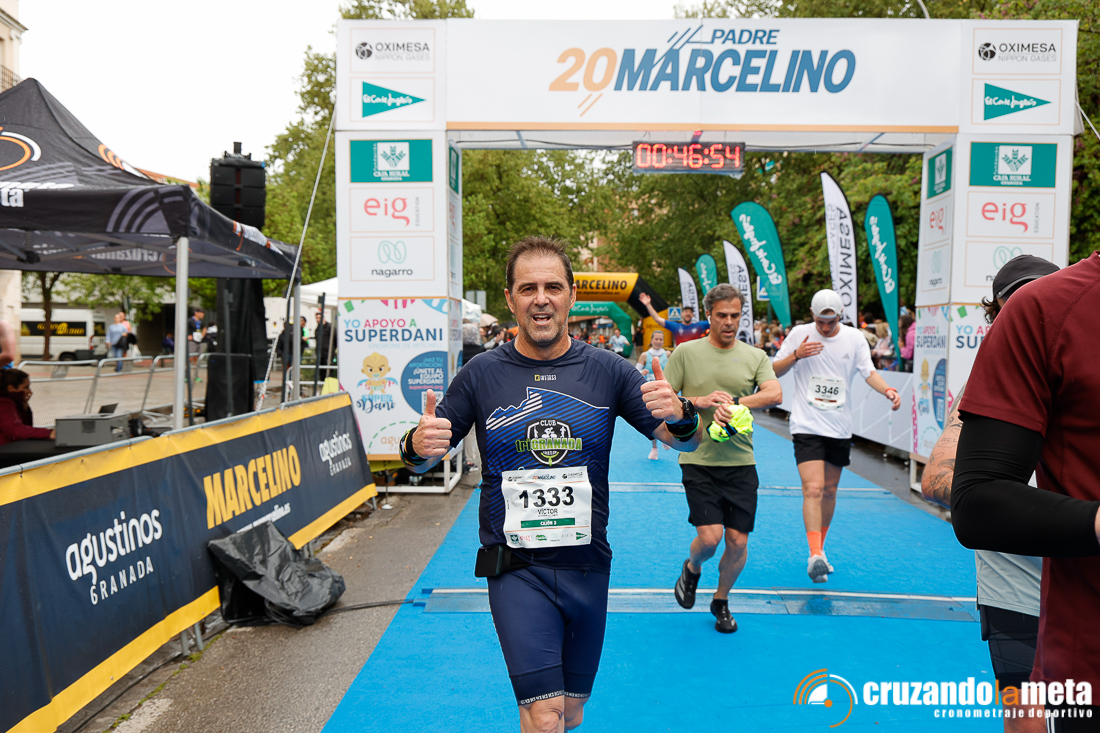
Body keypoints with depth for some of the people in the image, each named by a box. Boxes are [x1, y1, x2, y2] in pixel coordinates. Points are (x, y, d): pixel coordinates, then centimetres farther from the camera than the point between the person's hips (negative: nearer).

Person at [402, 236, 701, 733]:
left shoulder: (606, 371, -2)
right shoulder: (482, 374, -4)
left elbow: (687, 441, 0)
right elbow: (423, 461, 2)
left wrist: (680, 415, -23)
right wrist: (418, 446, -22)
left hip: (587, 563, 2)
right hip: (515, 566, -2)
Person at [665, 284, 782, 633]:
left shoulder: (756, 357, 6)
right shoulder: (685, 353, 2)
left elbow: (775, 394, -9)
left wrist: (735, 402, -23)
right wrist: (700, 401, -15)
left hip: (741, 463, 2)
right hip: (698, 460, -2)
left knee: (738, 542, 4)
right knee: (709, 536, -11)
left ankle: (721, 600, 30)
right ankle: (691, 568, 25)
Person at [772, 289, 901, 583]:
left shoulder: (854, 338, 2)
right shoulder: (799, 334, -2)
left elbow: (869, 372, 1)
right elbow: (774, 371, 2)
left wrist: (888, 390, -19)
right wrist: (796, 355, -16)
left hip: (840, 427, 3)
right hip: (806, 426, -3)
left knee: (829, 490, 12)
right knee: (813, 489, -16)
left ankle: (820, 548, 29)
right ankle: (815, 555, -20)